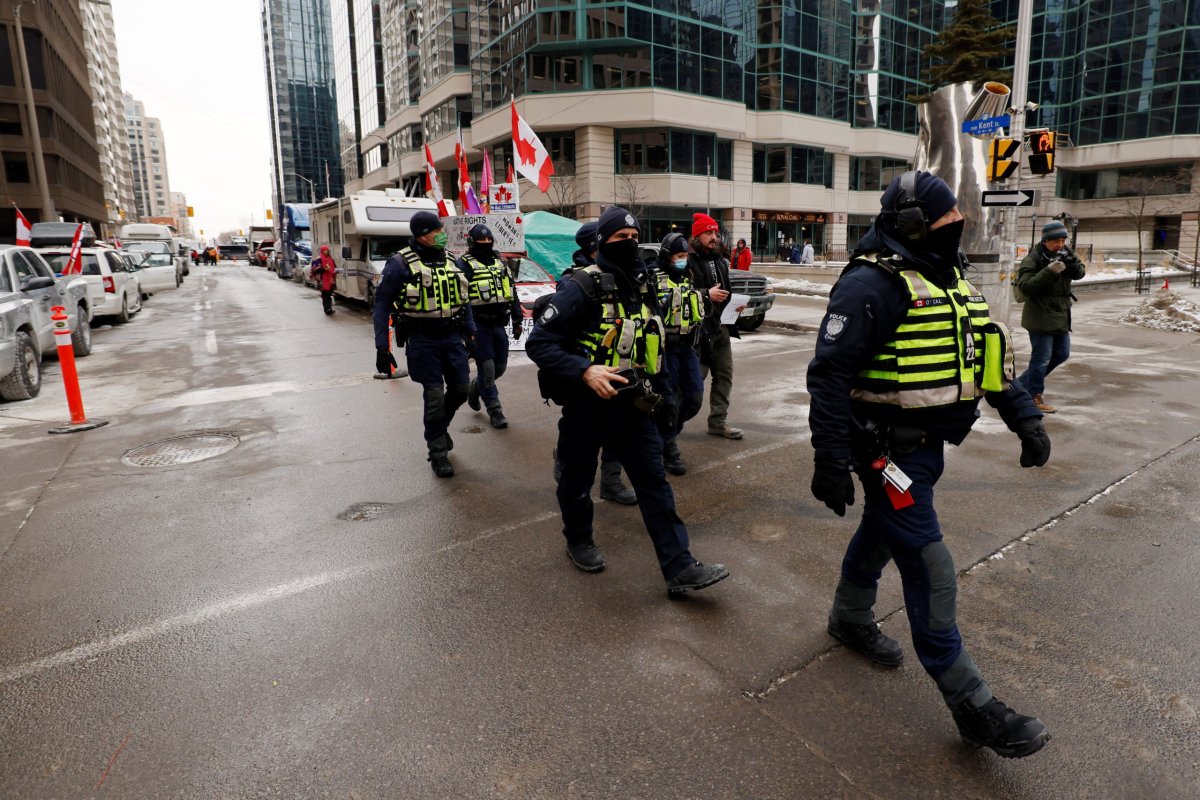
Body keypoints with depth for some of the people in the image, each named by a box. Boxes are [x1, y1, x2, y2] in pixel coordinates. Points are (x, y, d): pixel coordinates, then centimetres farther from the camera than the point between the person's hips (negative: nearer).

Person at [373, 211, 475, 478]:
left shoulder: (450, 261, 9)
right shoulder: (400, 263, -9)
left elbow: (463, 298, 18)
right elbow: (382, 304, -6)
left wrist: (471, 333, 14)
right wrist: (382, 348, -9)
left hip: (452, 336, 5)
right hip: (423, 339, -5)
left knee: (461, 388, 8)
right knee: (434, 394, -4)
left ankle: (440, 426, 38)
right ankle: (438, 453, 12)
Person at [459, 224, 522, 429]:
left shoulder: (500, 264, 15)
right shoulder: (465, 265, -5)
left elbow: (512, 294, 19)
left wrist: (516, 321, 15)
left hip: (499, 324, 6)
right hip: (479, 326, -6)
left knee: (500, 367, 12)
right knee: (487, 369, -4)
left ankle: (475, 388, 38)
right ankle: (495, 411, 7)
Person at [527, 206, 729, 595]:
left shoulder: (642, 287, 6)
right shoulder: (582, 288, -15)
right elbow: (538, 343, -19)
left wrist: (654, 386, 17)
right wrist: (585, 371, -30)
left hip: (632, 405, 5)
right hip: (586, 406, -5)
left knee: (654, 482, 2)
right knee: (578, 479, 15)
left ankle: (678, 568, 7)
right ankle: (578, 541, 40)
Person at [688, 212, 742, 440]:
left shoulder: (721, 262, 17)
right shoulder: (688, 261, -12)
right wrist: (706, 294, -24)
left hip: (721, 327, 9)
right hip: (699, 329, -9)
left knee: (724, 374, 11)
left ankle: (718, 422, 21)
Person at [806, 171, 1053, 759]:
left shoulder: (948, 279, 11)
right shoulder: (873, 284, -20)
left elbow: (988, 354, 18)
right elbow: (829, 373, -24)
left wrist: (1024, 416, 11)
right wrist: (830, 461, -26)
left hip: (928, 444, 10)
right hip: (889, 450, -9)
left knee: (881, 533, 24)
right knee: (930, 571, -4)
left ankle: (850, 619, 46)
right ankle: (972, 707, 8)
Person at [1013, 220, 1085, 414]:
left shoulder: (1065, 253, 7)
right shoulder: (1032, 259, -15)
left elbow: (1080, 273, 3)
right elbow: (1025, 286, -23)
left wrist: (1072, 264, -18)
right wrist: (1049, 271, -31)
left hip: (1061, 315, 8)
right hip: (1041, 316, -8)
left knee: (1062, 354, 16)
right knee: (1041, 358, -4)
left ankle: (1024, 382, 28)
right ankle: (1035, 397, 9)